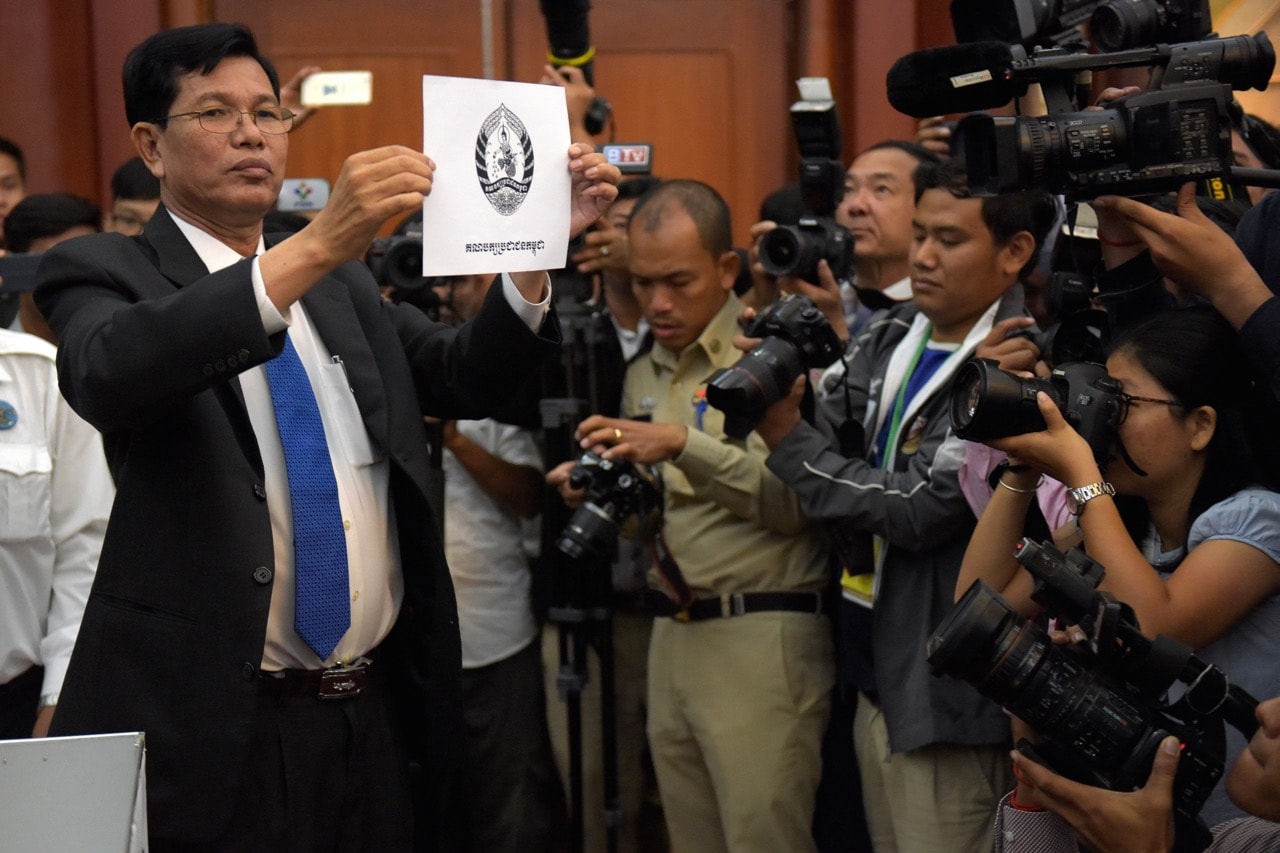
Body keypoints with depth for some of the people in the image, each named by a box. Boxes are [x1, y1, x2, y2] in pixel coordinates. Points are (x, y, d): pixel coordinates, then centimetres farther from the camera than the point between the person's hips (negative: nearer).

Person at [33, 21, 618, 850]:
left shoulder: (346, 285, 15)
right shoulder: (104, 274, -3)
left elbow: (472, 378, 8)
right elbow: (109, 371, -25)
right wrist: (315, 246, -35)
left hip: (383, 718, 5)